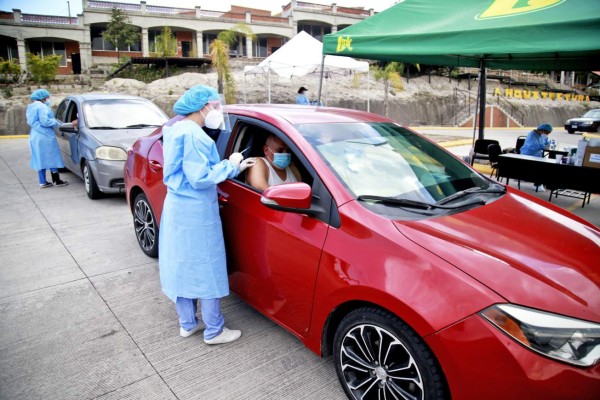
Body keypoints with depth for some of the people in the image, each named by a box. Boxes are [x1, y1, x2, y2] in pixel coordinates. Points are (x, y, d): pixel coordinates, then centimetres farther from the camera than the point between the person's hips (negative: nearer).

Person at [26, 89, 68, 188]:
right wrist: (55, 122, -5)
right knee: (52, 158, -2)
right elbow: (45, 121, -21)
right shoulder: (42, 107, -13)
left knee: (41, 159, 11)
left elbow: (31, 121, 20)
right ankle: (56, 181, 2)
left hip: (34, 136, 9)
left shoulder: (31, 107, 17)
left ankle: (42, 182, 13)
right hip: (45, 136, -9)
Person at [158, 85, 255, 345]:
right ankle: (214, 331, 16)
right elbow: (201, 178, -22)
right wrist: (230, 165, -10)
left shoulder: (176, 129, 12)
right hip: (195, 211, -10)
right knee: (207, 269, 2)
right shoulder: (193, 134, -19)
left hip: (175, 206, 10)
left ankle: (187, 323, 32)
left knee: (182, 266, 17)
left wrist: (235, 167, 10)